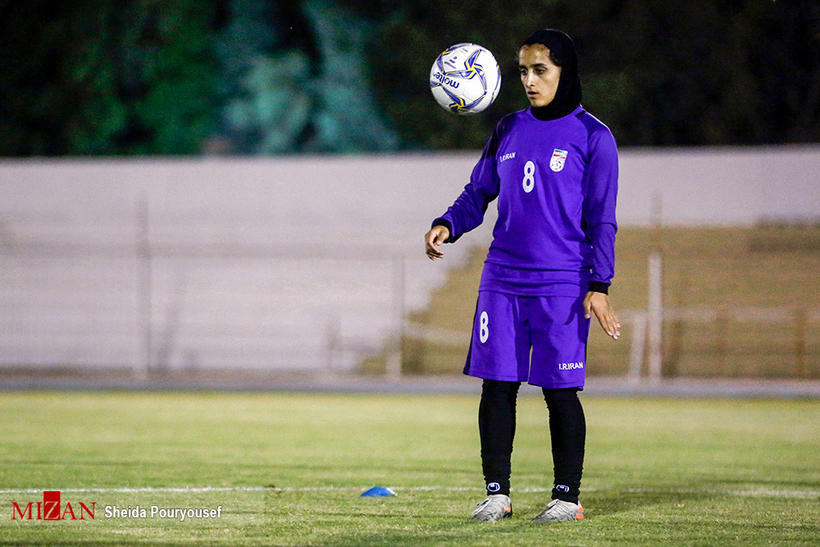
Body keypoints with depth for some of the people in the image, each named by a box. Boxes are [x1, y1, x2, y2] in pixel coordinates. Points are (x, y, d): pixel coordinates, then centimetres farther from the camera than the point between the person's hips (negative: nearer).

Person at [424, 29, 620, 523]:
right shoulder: (509, 130, 13)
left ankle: (567, 496, 6)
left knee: (559, 390, -3)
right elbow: (479, 193, 17)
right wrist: (448, 226, -3)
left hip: (562, 287, -4)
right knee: (497, 384, 1)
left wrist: (599, 286, -10)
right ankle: (497, 492, 9)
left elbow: (601, 219, -2)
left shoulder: (592, 137, -1)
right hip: (502, 280, 4)